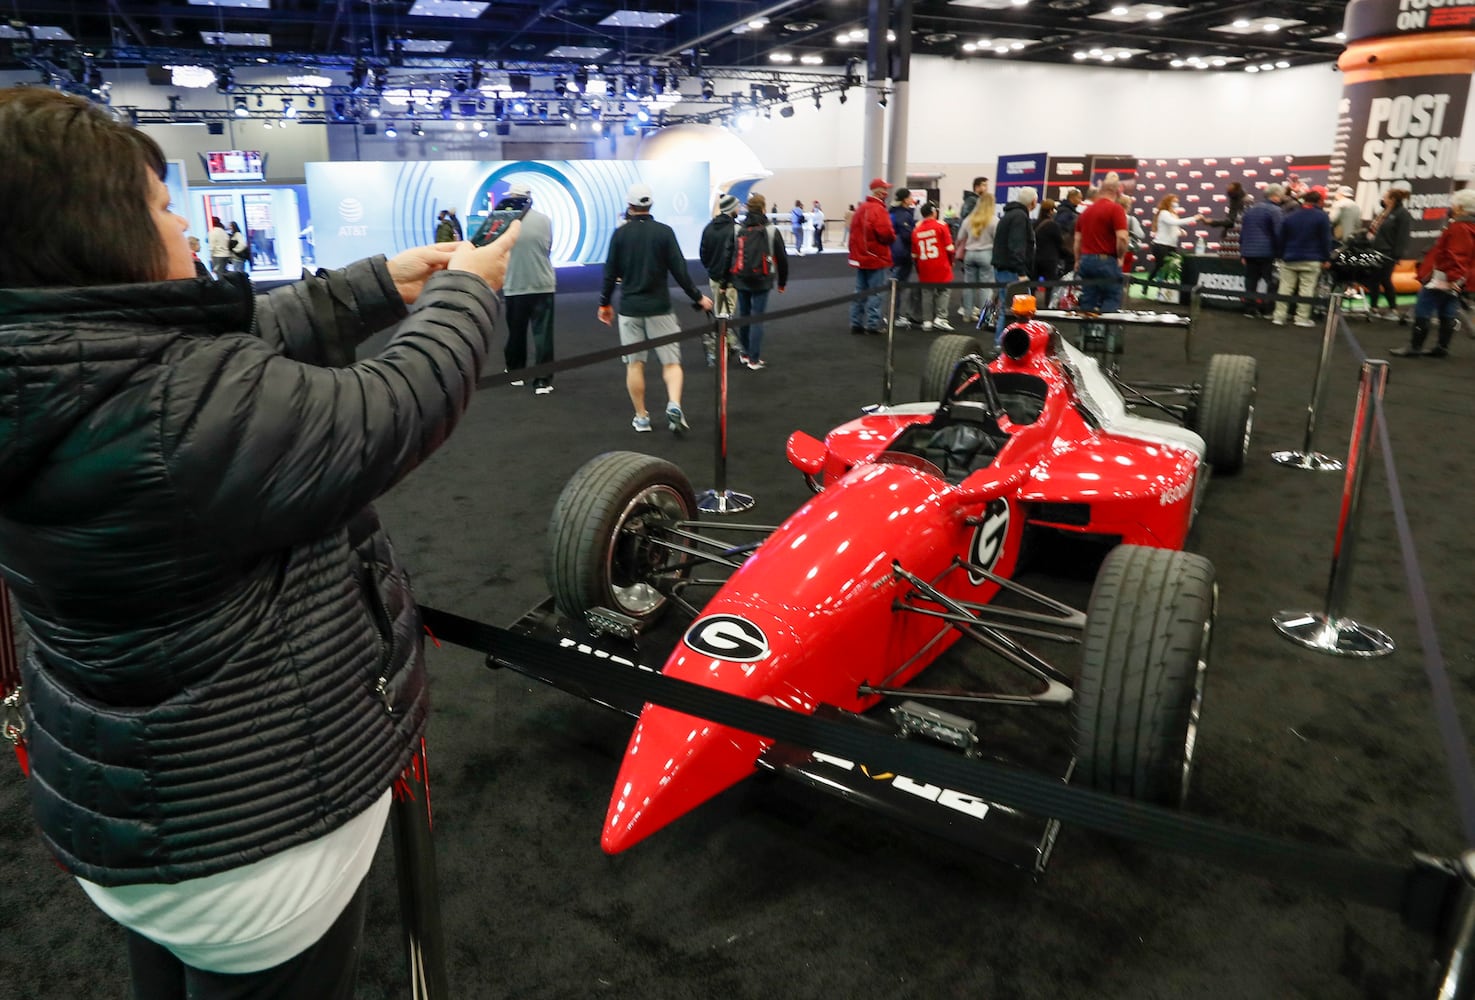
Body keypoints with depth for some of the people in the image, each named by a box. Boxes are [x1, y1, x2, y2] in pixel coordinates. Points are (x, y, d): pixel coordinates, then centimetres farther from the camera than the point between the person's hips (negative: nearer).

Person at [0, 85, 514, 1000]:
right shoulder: (177, 408, -32)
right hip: (247, 839, -8)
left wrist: (381, 287, 12)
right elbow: (388, 415, -22)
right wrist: (464, 293, -5)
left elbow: (249, 340, 7)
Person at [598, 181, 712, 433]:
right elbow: (679, 270, -6)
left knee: (634, 364, 8)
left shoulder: (620, 234, -1)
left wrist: (604, 303, 14)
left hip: (629, 308, 1)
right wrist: (698, 297, 5)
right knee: (671, 361, 4)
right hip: (659, 308, -1)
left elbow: (610, 273, 1)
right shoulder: (663, 231, -4)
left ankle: (641, 418, 12)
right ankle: (674, 406, -18)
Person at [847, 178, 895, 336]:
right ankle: (873, 324, 1)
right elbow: (886, 233, -23)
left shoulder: (860, 208, 11)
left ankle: (856, 323, 16)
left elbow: (854, 230, 14)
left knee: (860, 291, 12)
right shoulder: (878, 209, -16)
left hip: (859, 256, 8)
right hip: (877, 258, -8)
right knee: (875, 293, -1)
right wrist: (892, 238, -3)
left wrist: (856, 250, 15)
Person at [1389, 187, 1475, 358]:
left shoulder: (1458, 228, -18)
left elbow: (1454, 256, -25)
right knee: (1447, 315, 12)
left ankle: (1415, 347, -2)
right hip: (1456, 283, 10)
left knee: (1422, 312, -4)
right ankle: (1442, 348, 17)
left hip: (1441, 278, -10)